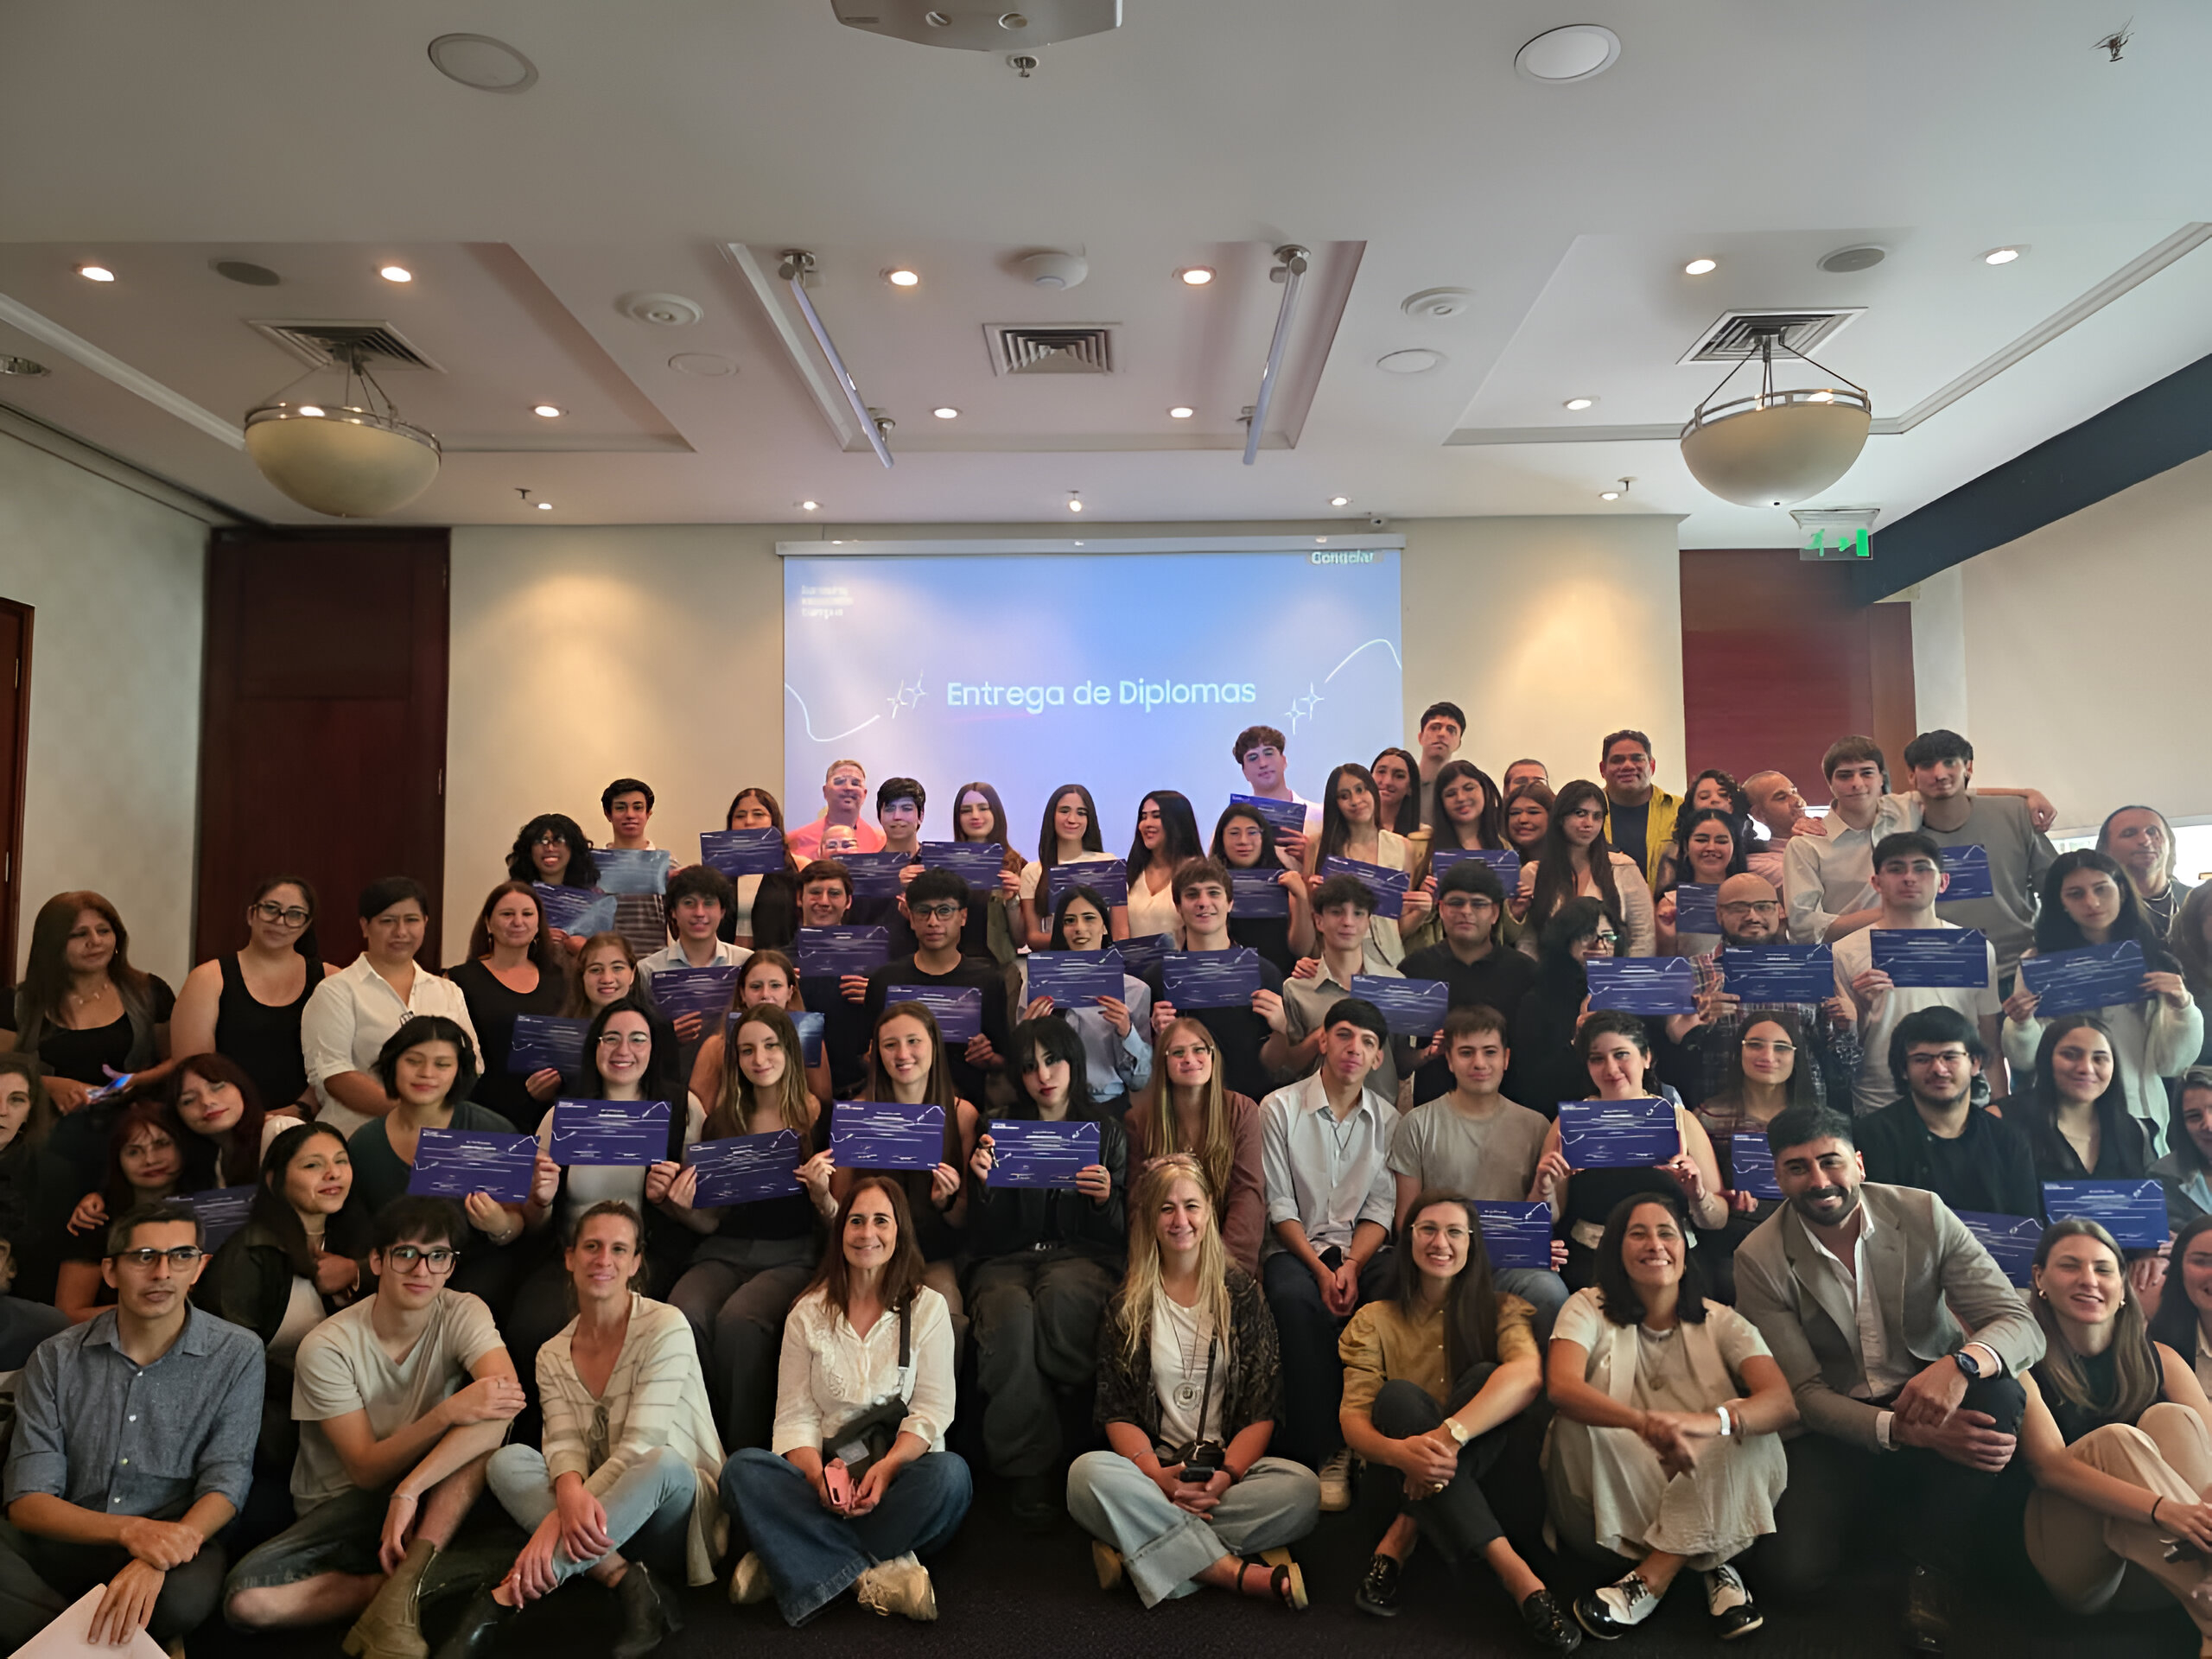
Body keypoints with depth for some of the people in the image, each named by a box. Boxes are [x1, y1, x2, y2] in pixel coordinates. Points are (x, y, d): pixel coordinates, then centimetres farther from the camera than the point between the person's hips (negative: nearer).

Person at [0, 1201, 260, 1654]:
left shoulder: (235, 1355, -3)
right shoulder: (55, 1360, 1)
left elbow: (225, 1484, -7)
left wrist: (155, 1561, -28)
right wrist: (131, 1530, -24)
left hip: (171, 1545, -1)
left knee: (187, 1595, -36)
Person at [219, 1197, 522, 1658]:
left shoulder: (464, 1314, -11)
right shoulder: (326, 1347, -14)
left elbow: (506, 1403, -30)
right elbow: (366, 1469, -16)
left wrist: (409, 1490, -37)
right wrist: (448, 1414, -33)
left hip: (441, 1501, 0)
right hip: (346, 1505, 0)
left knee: (488, 1422, -28)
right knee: (245, 1599, -27)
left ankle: (407, 1583, -27)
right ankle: (425, 1583, -14)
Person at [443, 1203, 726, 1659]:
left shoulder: (665, 1327, -10)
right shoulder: (553, 1356, 7)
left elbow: (639, 1446, -19)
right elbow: (564, 1446, -9)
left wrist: (554, 1523, -30)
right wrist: (571, 1494, -34)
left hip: (682, 1511, -4)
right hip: (602, 1517, 5)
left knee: (663, 1463, -38)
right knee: (507, 1460, -18)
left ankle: (504, 1598, -34)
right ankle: (627, 1582, -28)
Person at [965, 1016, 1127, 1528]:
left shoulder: (1106, 1131, 15)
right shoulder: (999, 1130, 15)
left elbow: (1121, 1232, 12)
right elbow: (985, 1233, 9)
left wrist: (1106, 1198, -9)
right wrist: (982, 1182, -10)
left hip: (1082, 1255, 0)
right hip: (1007, 1259, 0)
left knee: (1062, 1297, -39)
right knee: (1012, 1315, -37)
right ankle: (1030, 1471, -24)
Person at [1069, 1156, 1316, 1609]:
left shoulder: (1240, 1292, 8)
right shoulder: (1127, 1303, 8)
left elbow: (1263, 1409, 2)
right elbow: (1117, 1413, 2)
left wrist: (1226, 1475, -16)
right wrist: (1157, 1475, -17)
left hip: (1232, 1466, 0)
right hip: (1153, 1467, 0)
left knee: (1301, 1488, -31)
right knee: (1088, 1473, -32)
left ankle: (1142, 1549, -26)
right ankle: (1242, 1574, -30)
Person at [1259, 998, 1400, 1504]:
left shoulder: (1388, 1120, 9)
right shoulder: (1280, 1107, 0)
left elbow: (1381, 1209, 4)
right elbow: (1279, 1206, -3)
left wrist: (1351, 1267, -15)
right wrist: (1320, 1269, -16)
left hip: (1363, 1249, 2)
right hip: (1297, 1248, -2)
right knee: (1295, 1300, -36)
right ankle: (1325, 1451, -28)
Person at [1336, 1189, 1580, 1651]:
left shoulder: (1499, 1310, 1)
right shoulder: (1374, 1321, 3)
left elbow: (1528, 1377, -23)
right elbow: (1353, 1418, -10)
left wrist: (1449, 1435, -38)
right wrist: (1399, 1451, -35)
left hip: (1477, 1474, 0)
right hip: (1402, 1476, 0)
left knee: (1484, 1375, -26)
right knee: (1399, 1396, -31)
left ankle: (1400, 1540, -27)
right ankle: (1514, 1572, -39)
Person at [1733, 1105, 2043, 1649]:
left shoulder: (1923, 1213, -10)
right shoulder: (1760, 1259, -14)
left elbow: (2022, 1326, -16)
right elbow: (1803, 1392, -13)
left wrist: (1960, 1363, -39)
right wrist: (1904, 1430, -31)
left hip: (1939, 1396, 1)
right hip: (1838, 1424, -1)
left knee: (2001, 1392, -31)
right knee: (1791, 1569, -21)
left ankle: (1932, 1567, -10)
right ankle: (1880, 1504, 14)